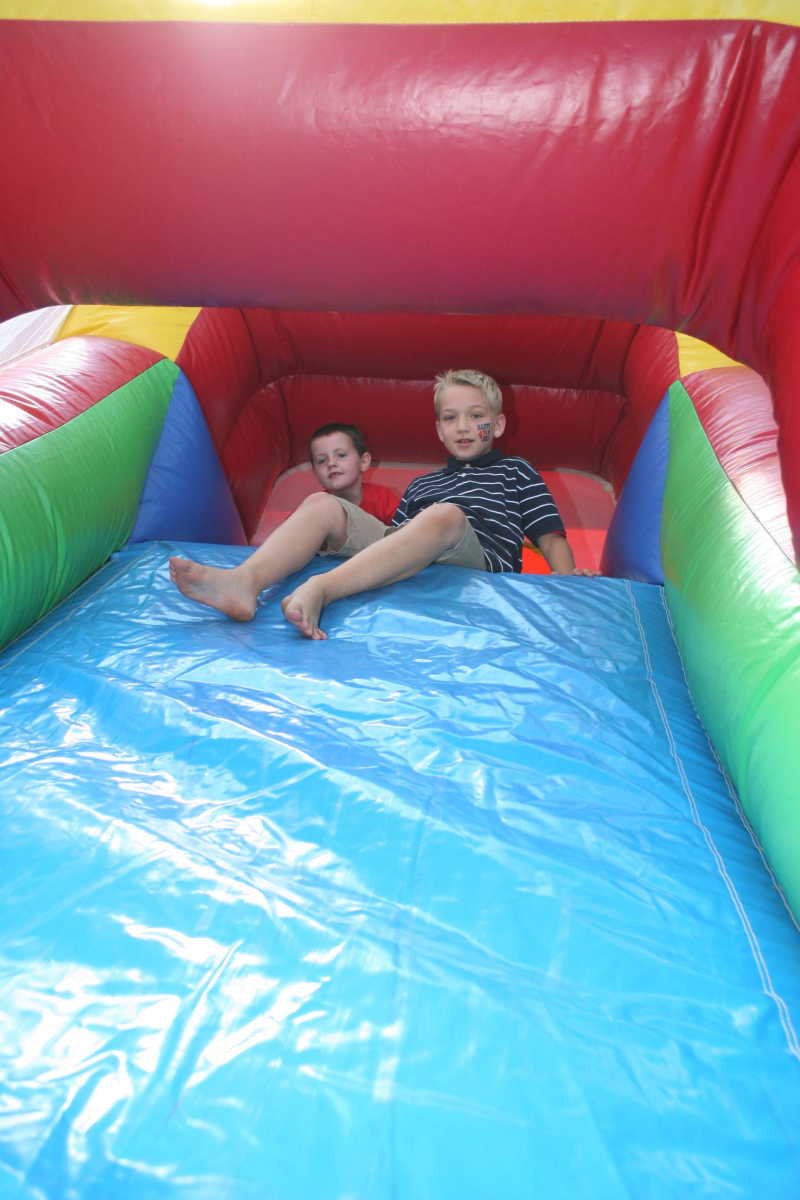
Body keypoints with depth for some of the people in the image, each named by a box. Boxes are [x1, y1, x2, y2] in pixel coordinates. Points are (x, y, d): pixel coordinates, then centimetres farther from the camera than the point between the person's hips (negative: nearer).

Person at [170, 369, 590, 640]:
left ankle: (319, 589, -51)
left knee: (445, 514, -36)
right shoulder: (421, 485, 32)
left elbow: (551, 538, 14)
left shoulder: (516, 472, 24)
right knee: (321, 504, -12)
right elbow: (396, 536, 22)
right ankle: (246, 579, -40)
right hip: (406, 565, 4)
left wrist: (568, 579, -7)